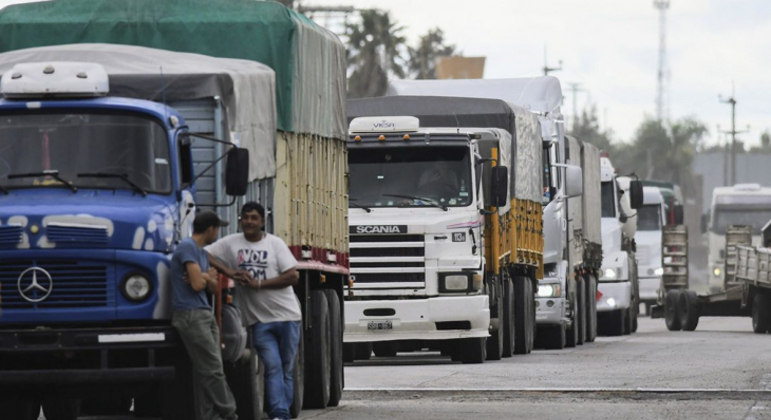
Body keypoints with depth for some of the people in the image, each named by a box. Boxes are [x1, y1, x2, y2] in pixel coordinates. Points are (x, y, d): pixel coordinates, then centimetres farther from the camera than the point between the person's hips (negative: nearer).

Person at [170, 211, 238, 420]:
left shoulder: (201, 252, 21)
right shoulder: (187, 248, -11)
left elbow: (214, 287, 17)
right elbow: (197, 284, -18)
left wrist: (204, 278, -6)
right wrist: (208, 277, 4)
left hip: (205, 315, 10)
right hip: (190, 315, -10)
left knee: (212, 371, 5)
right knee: (213, 370, -9)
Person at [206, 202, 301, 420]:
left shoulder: (275, 243, 3)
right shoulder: (231, 243, 6)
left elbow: (293, 276, -3)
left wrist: (259, 284, -11)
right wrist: (230, 272, -8)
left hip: (287, 316, 1)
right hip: (260, 320, -1)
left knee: (287, 369, 3)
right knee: (273, 367, -12)